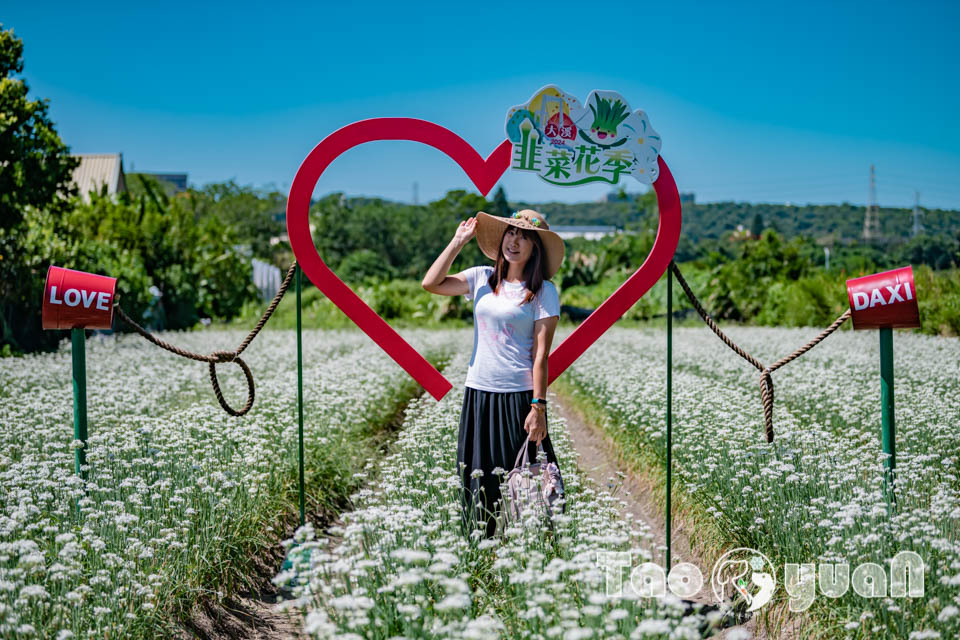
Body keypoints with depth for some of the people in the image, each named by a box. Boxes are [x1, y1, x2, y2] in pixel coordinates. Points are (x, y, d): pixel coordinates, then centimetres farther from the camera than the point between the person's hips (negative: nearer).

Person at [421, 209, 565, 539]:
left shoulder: (543, 291, -3)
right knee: (479, 479, 7)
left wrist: (538, 407, -13)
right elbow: (430, 283, -1)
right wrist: (458, 241, 2)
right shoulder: (482, 278, 9)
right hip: (478, 393, 4)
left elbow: (541, 353, -8)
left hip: (519, 397, -4)